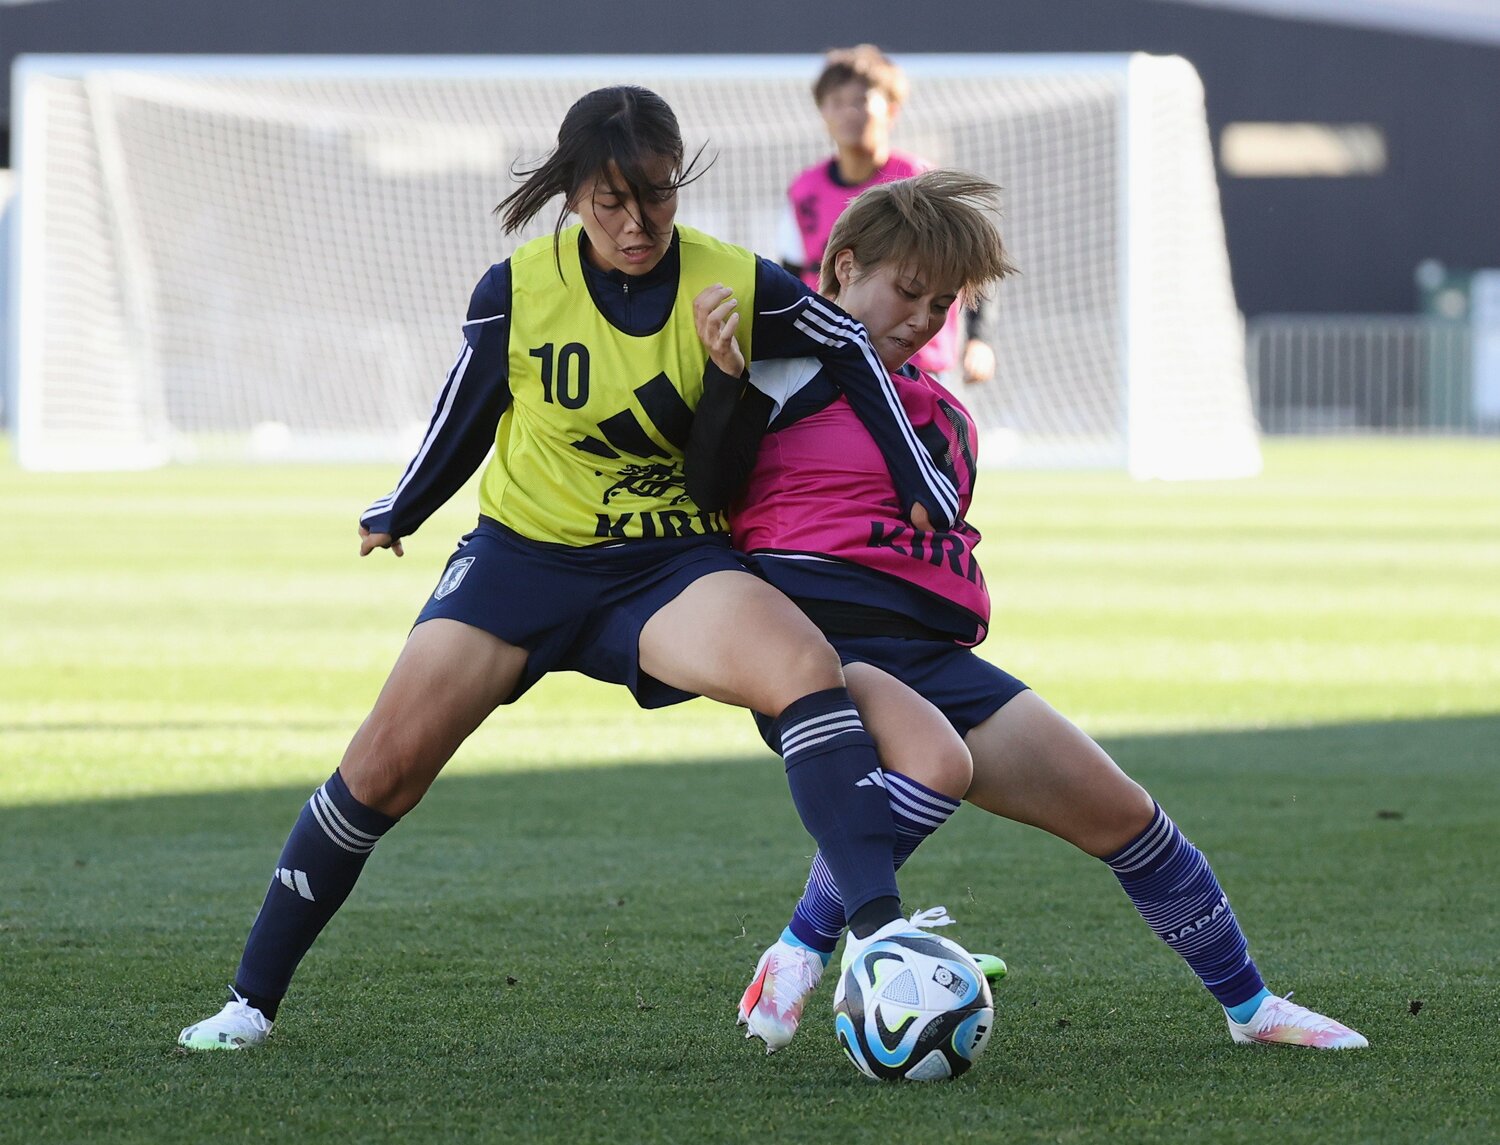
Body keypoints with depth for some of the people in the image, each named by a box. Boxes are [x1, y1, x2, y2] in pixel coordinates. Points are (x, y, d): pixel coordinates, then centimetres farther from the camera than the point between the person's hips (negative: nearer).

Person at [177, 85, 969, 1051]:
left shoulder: (738, 287, -10)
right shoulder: (517, 290, -10)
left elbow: (850, 348, 7)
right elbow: (465, 416, 8)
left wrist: (921, 485, 5)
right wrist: (398, 513, 23)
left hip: (669, 563, -1)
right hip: (523, 554, 1)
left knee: (807, 667, -31)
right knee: (386, 764, -7)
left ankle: (880, 927, -37)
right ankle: (252, 998, 8)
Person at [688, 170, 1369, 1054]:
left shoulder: (941, 411, 24)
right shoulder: (786, 366, 2)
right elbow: (707, 493, -7)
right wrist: (728, 380, -18)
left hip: (932, 649, 7)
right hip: (819, 642, -7)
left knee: (1122, 812, 2)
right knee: (938, 762, -39)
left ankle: (1249, 1004, 19)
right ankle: (799, 955, -22)